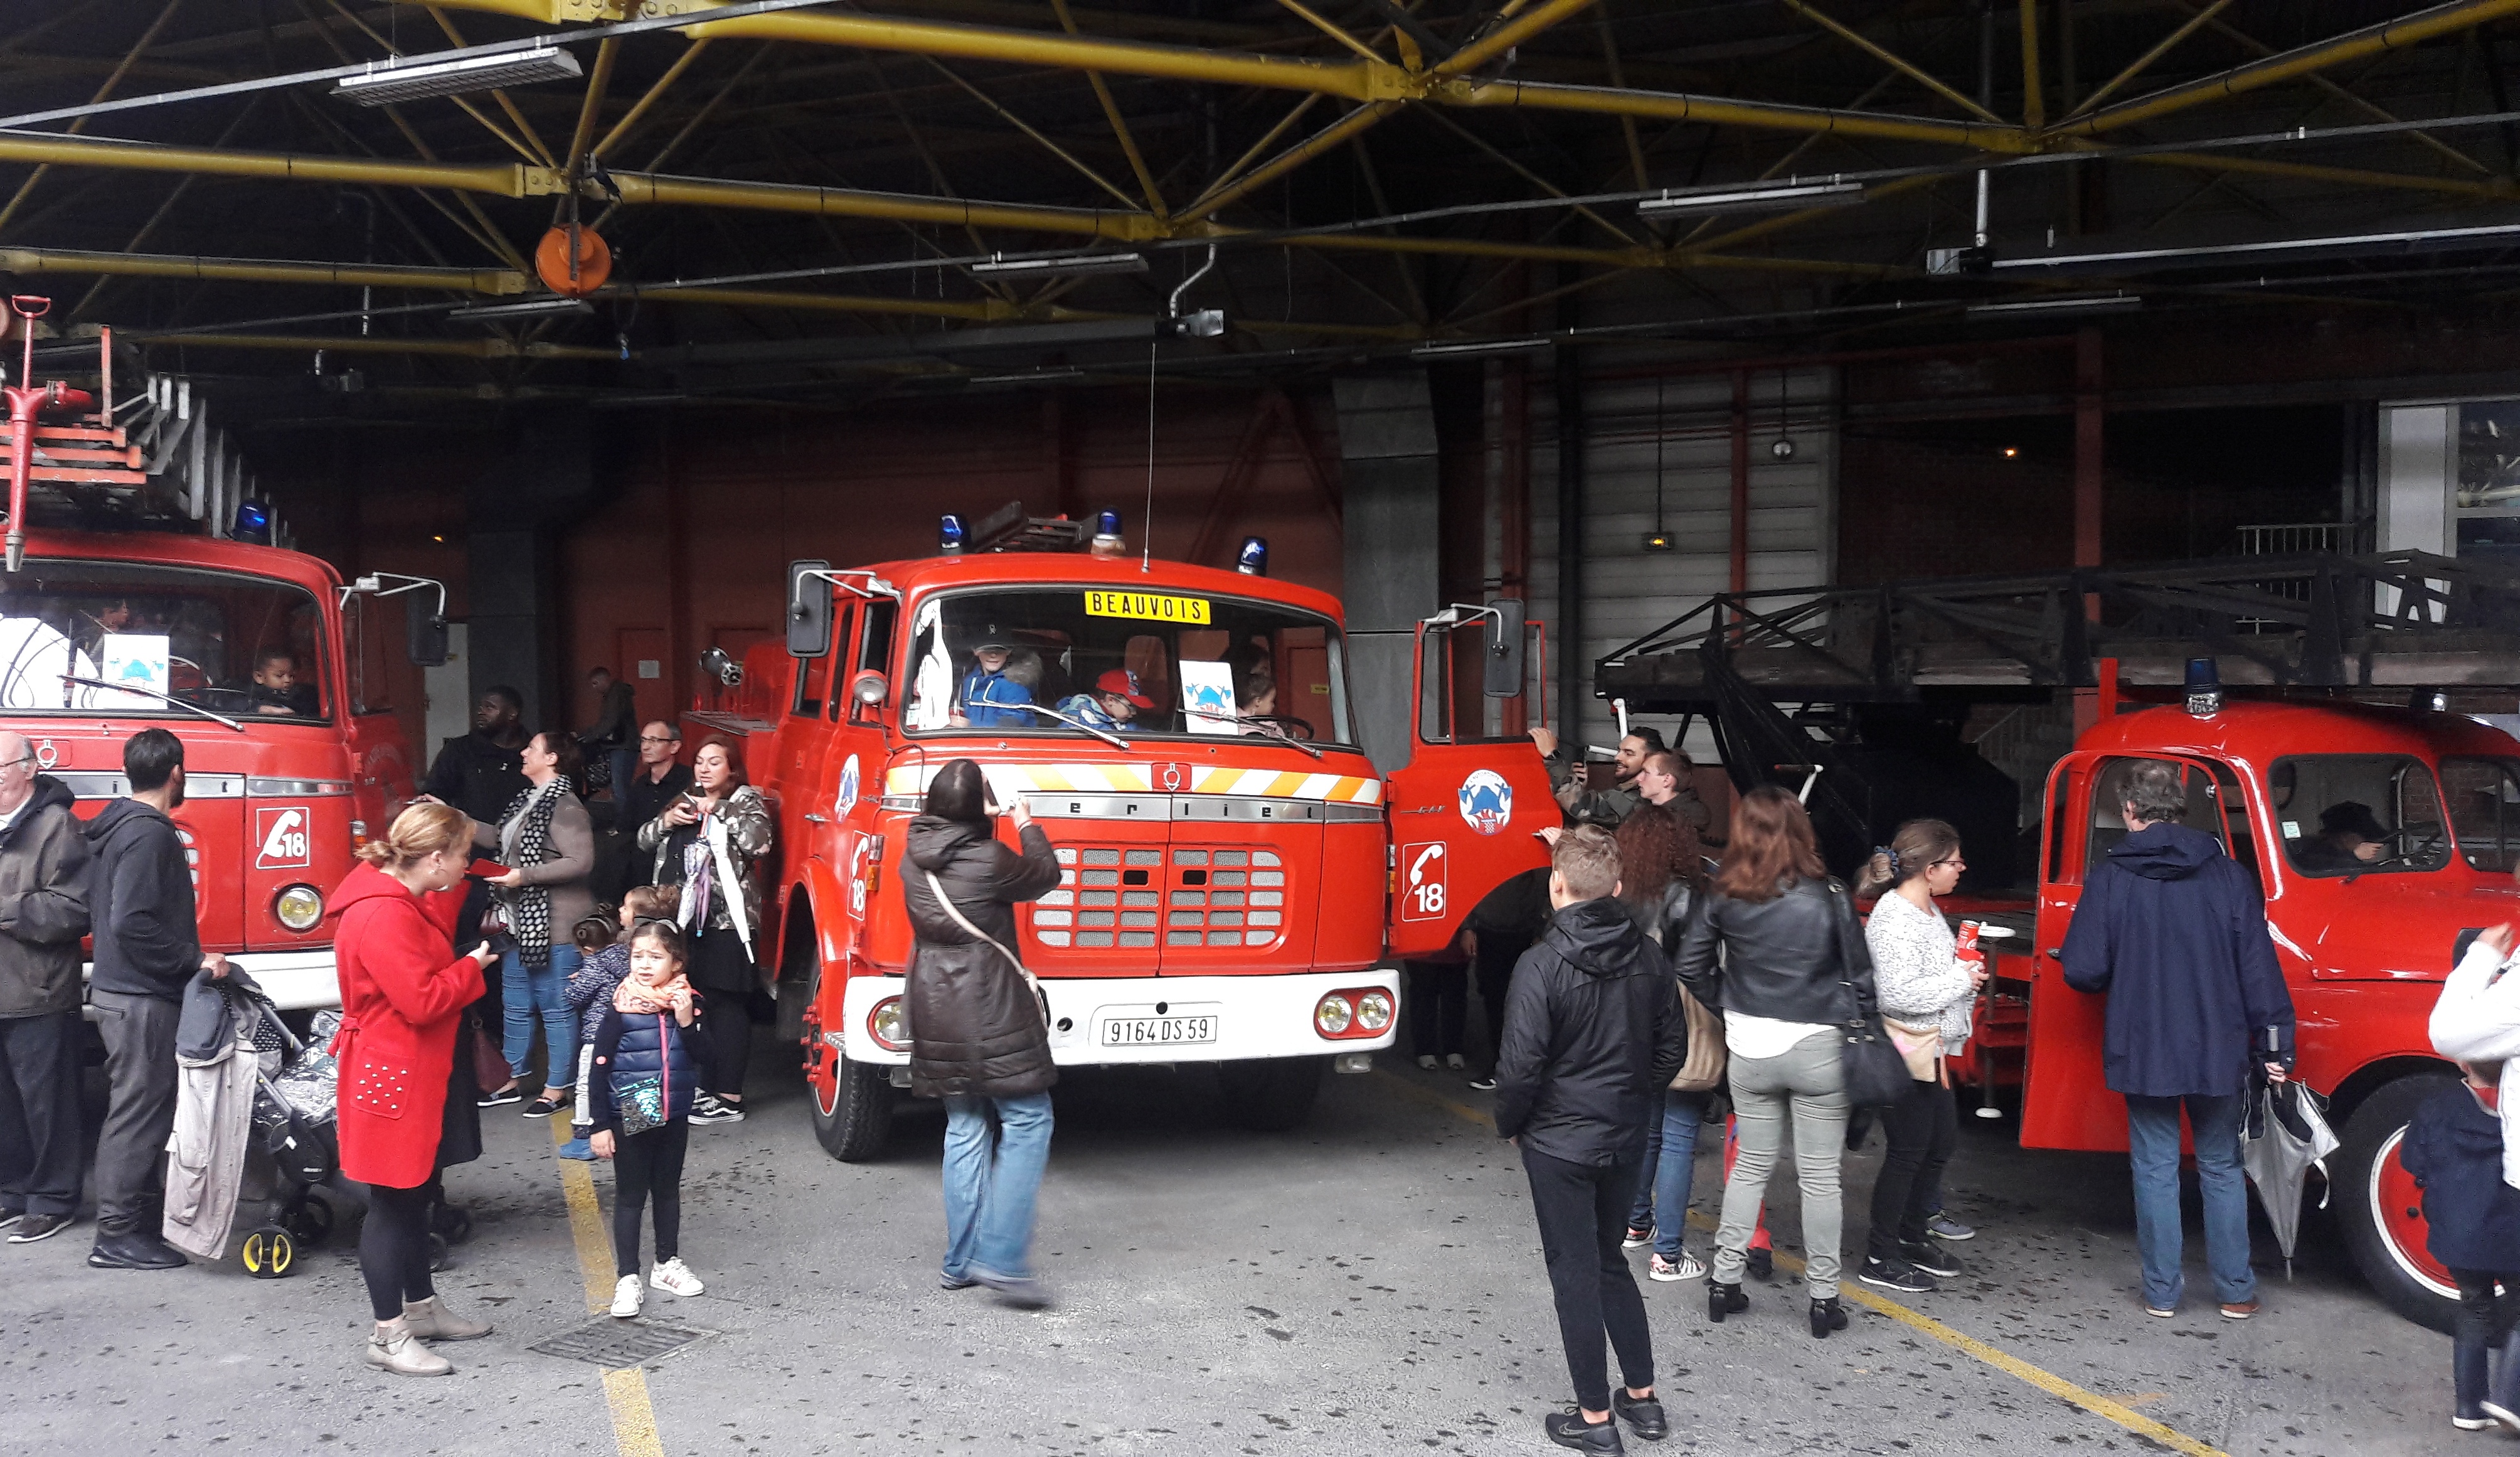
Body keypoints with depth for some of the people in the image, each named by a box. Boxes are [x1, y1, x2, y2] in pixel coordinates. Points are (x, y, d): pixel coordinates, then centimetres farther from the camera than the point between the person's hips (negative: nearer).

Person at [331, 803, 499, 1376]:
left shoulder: (403, 903, 8)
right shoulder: (382, 917, -25)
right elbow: (422, 1000, -27)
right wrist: (472, 967, -13)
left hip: (415, 1074, 11)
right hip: (390, 1078, -11)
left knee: (415, 1192, 19)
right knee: (392, 1202, -2)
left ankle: (422, 1307, 32)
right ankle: (389, 1335, 6)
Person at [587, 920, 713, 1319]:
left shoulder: (690, 1002, -3)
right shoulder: (621, 1007, -11)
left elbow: (703, 1058, -5)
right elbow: (599, 1068, -9)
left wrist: (687, 1020, -21)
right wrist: (600, 1125, -10)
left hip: (674, 1114, 3)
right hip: (629, 1117, -3)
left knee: (668, 1189, 16)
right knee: (630, 1195, 2)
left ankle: (667, 1263, 30)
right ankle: (628, 1279, 7)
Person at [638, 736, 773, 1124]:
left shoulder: (746, 801, 0)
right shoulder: (686, 801, 19)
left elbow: (760, 843, -18)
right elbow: (644, 840, 18)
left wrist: (719, 812, -13)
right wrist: (666, 821, -2)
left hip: (728, 918, -7)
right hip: (684, 917, 7)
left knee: (729, 1005, -6)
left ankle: (729, 1099, -4)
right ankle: (702, 1088, 19)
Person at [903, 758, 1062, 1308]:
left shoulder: (915, 859, 1)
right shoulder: (989, 861, -18)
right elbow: (1044, 875, 0)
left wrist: (989, 822, 27)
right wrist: (1026, 824, 15)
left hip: (935, 1011, 7)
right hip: (991, 1011, -7)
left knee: (965, 1129, 14)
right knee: (1027, 1123, 1)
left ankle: (960, 1261, 17)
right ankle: (1002, 1257, -7)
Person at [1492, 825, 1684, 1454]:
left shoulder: (1543, 965, -20)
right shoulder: (1648, 957, -2)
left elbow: (1522, 1065, -19)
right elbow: (1672, 1048, 6)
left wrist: (1510, 1125, -2)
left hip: (1559, 1142, -5)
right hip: (1626, 1141, 5)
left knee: (1576, 1274, 5)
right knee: (1610, 1262, 20)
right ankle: (1642, 1397, 25)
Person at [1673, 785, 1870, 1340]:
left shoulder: (1725, 899, -6)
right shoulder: (1827, 897, -12)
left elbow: (1691, 965, 1)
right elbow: (1860, 975, -7)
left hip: (1750, 1050, 3)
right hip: (1819, 1049, -2)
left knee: (1750, 1166, 16)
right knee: (1820, 1176, 6)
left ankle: (1725, 1282, 20)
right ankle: (1823, 1300, 14)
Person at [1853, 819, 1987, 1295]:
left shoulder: (1927, 910, 10)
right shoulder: (1894, 919, -22)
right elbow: (1899, 993, -28)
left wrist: (1965, 967, 4)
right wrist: (1960, 980, -19)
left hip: (1930, 1050, 10)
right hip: (1903, 1053, -10)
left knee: (1941, 1143, 17)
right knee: (1908, 1152, -2)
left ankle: (1913, 1237, 33)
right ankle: (1881, 1259, 9)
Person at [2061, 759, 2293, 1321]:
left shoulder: (2109, 878, -8)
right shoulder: (2227, 875, -4)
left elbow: (2083, 972, -9)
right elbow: (2259, 970, -5)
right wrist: (2274, 1046, 2)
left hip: (2142, 1051, -1)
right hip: (2219, 1050, 1)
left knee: (2156, 1168, 9)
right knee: (2221, 1168, 14)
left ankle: (2161, 1291, 14)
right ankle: (2236, 1291, 19)